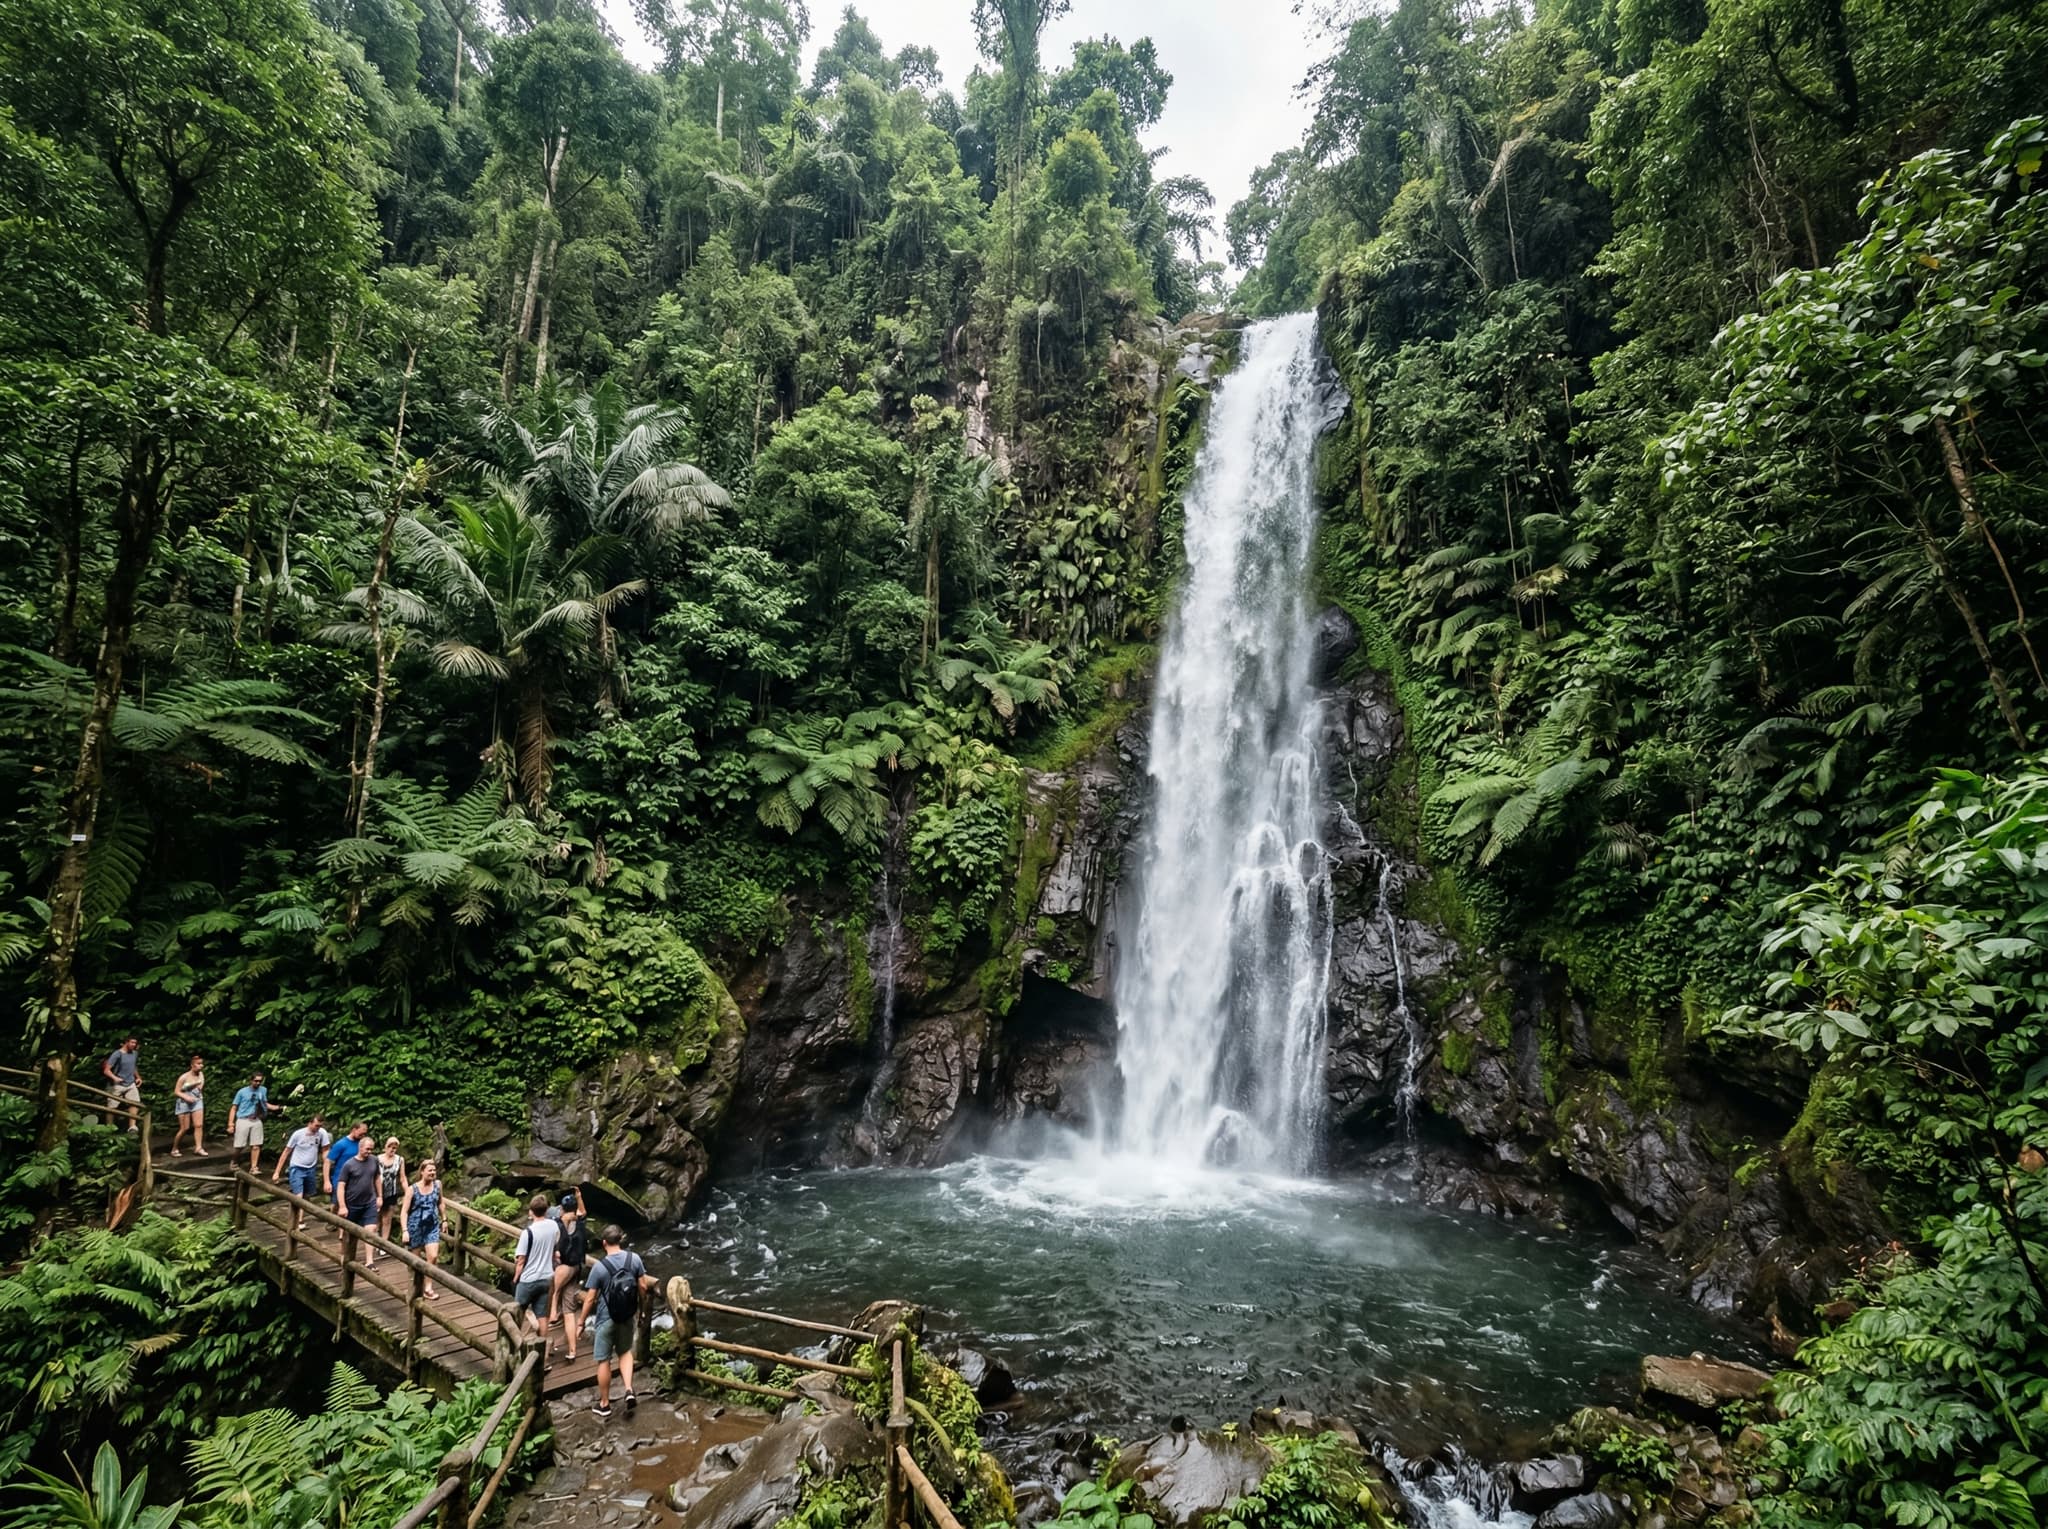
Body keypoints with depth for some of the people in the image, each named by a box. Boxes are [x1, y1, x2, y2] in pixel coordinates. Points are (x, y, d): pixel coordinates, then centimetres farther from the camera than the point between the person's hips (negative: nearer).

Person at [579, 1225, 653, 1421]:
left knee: (604, 1361, 12)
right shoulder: (634, 1259, -9)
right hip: (628, 1317, 3)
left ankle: (604, 1404, 24)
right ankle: (629, 1390, 10)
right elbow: (643, 1287, -1)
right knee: (625, 1352, 24)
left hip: (606, 1319, -3)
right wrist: (641, 1308, 15)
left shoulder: (599, 1266, -18)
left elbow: (590, 1299, -13)